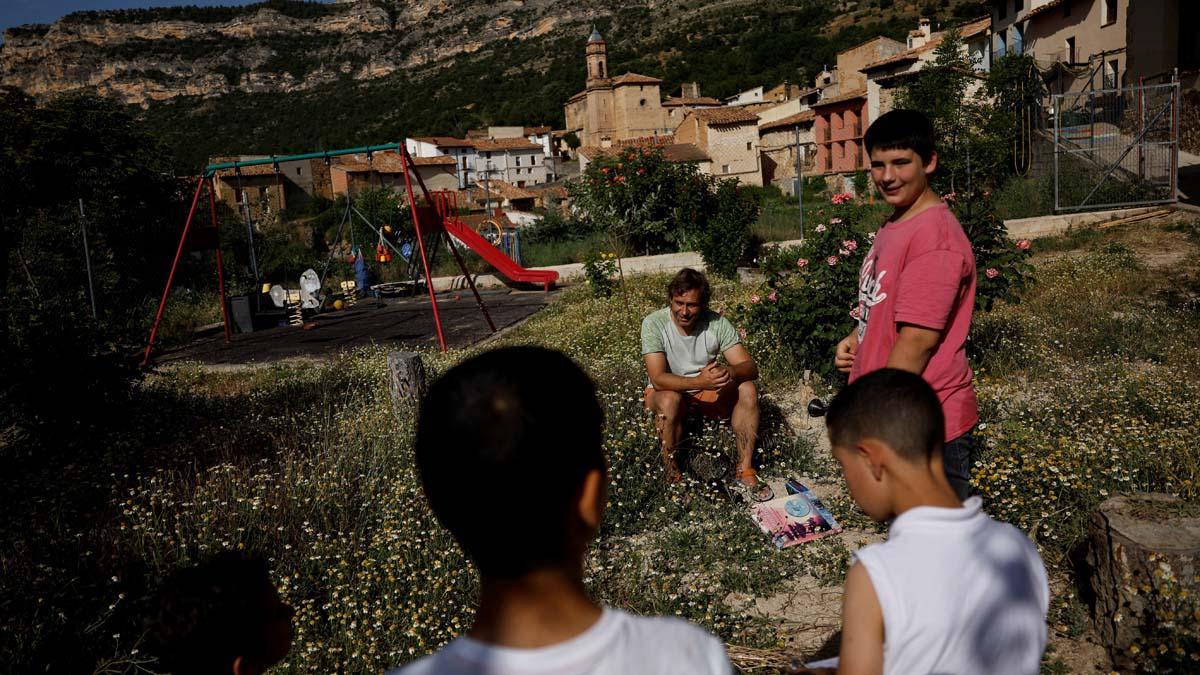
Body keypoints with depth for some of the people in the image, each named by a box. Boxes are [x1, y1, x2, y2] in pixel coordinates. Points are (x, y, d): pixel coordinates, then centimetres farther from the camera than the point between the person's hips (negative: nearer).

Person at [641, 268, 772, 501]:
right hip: (667, 392, -3)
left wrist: (729, 373, -44)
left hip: (707, 392, 3)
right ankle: (671, 474, -19)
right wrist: (699, 381, -46)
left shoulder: (717, 323, -15)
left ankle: (745, 469, -16)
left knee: (748, 389, -22)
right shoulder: (654, 323, -22)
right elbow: (658, 379, -30)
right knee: (671, 400, -37)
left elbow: (751, 368, -19)